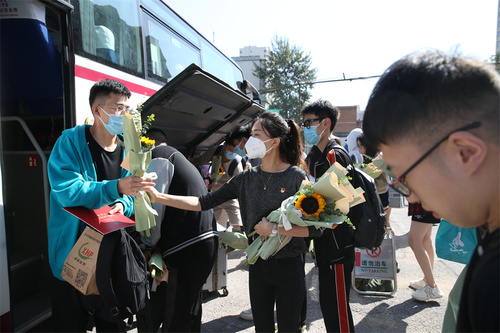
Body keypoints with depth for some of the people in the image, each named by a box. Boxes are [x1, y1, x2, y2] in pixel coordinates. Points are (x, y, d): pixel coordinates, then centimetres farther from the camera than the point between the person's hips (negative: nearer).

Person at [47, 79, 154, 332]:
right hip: (72, 251, -4)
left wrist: (122, 205, -19)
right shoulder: (71, 141, -13)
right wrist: (116, 188, -40)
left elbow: (131, 196, 5)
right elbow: (66, 190, -26)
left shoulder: (127, 149, 3)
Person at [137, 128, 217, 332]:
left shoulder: (158, 154, -4)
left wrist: (149, 243, -3)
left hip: (186, 246, -10)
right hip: (206, 240, 10)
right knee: (188, 311, 21)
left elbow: (154, 203, -15)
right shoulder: (180, 159, 26)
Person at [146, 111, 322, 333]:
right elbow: (204, 202, -4)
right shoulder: (246, 178, 0)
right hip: (258, 265, 4)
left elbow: (314, 227, -16)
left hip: (289, 266, -4)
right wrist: (159, 197, -11)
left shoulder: (297, 177, -13)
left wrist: (274, 229, -19)